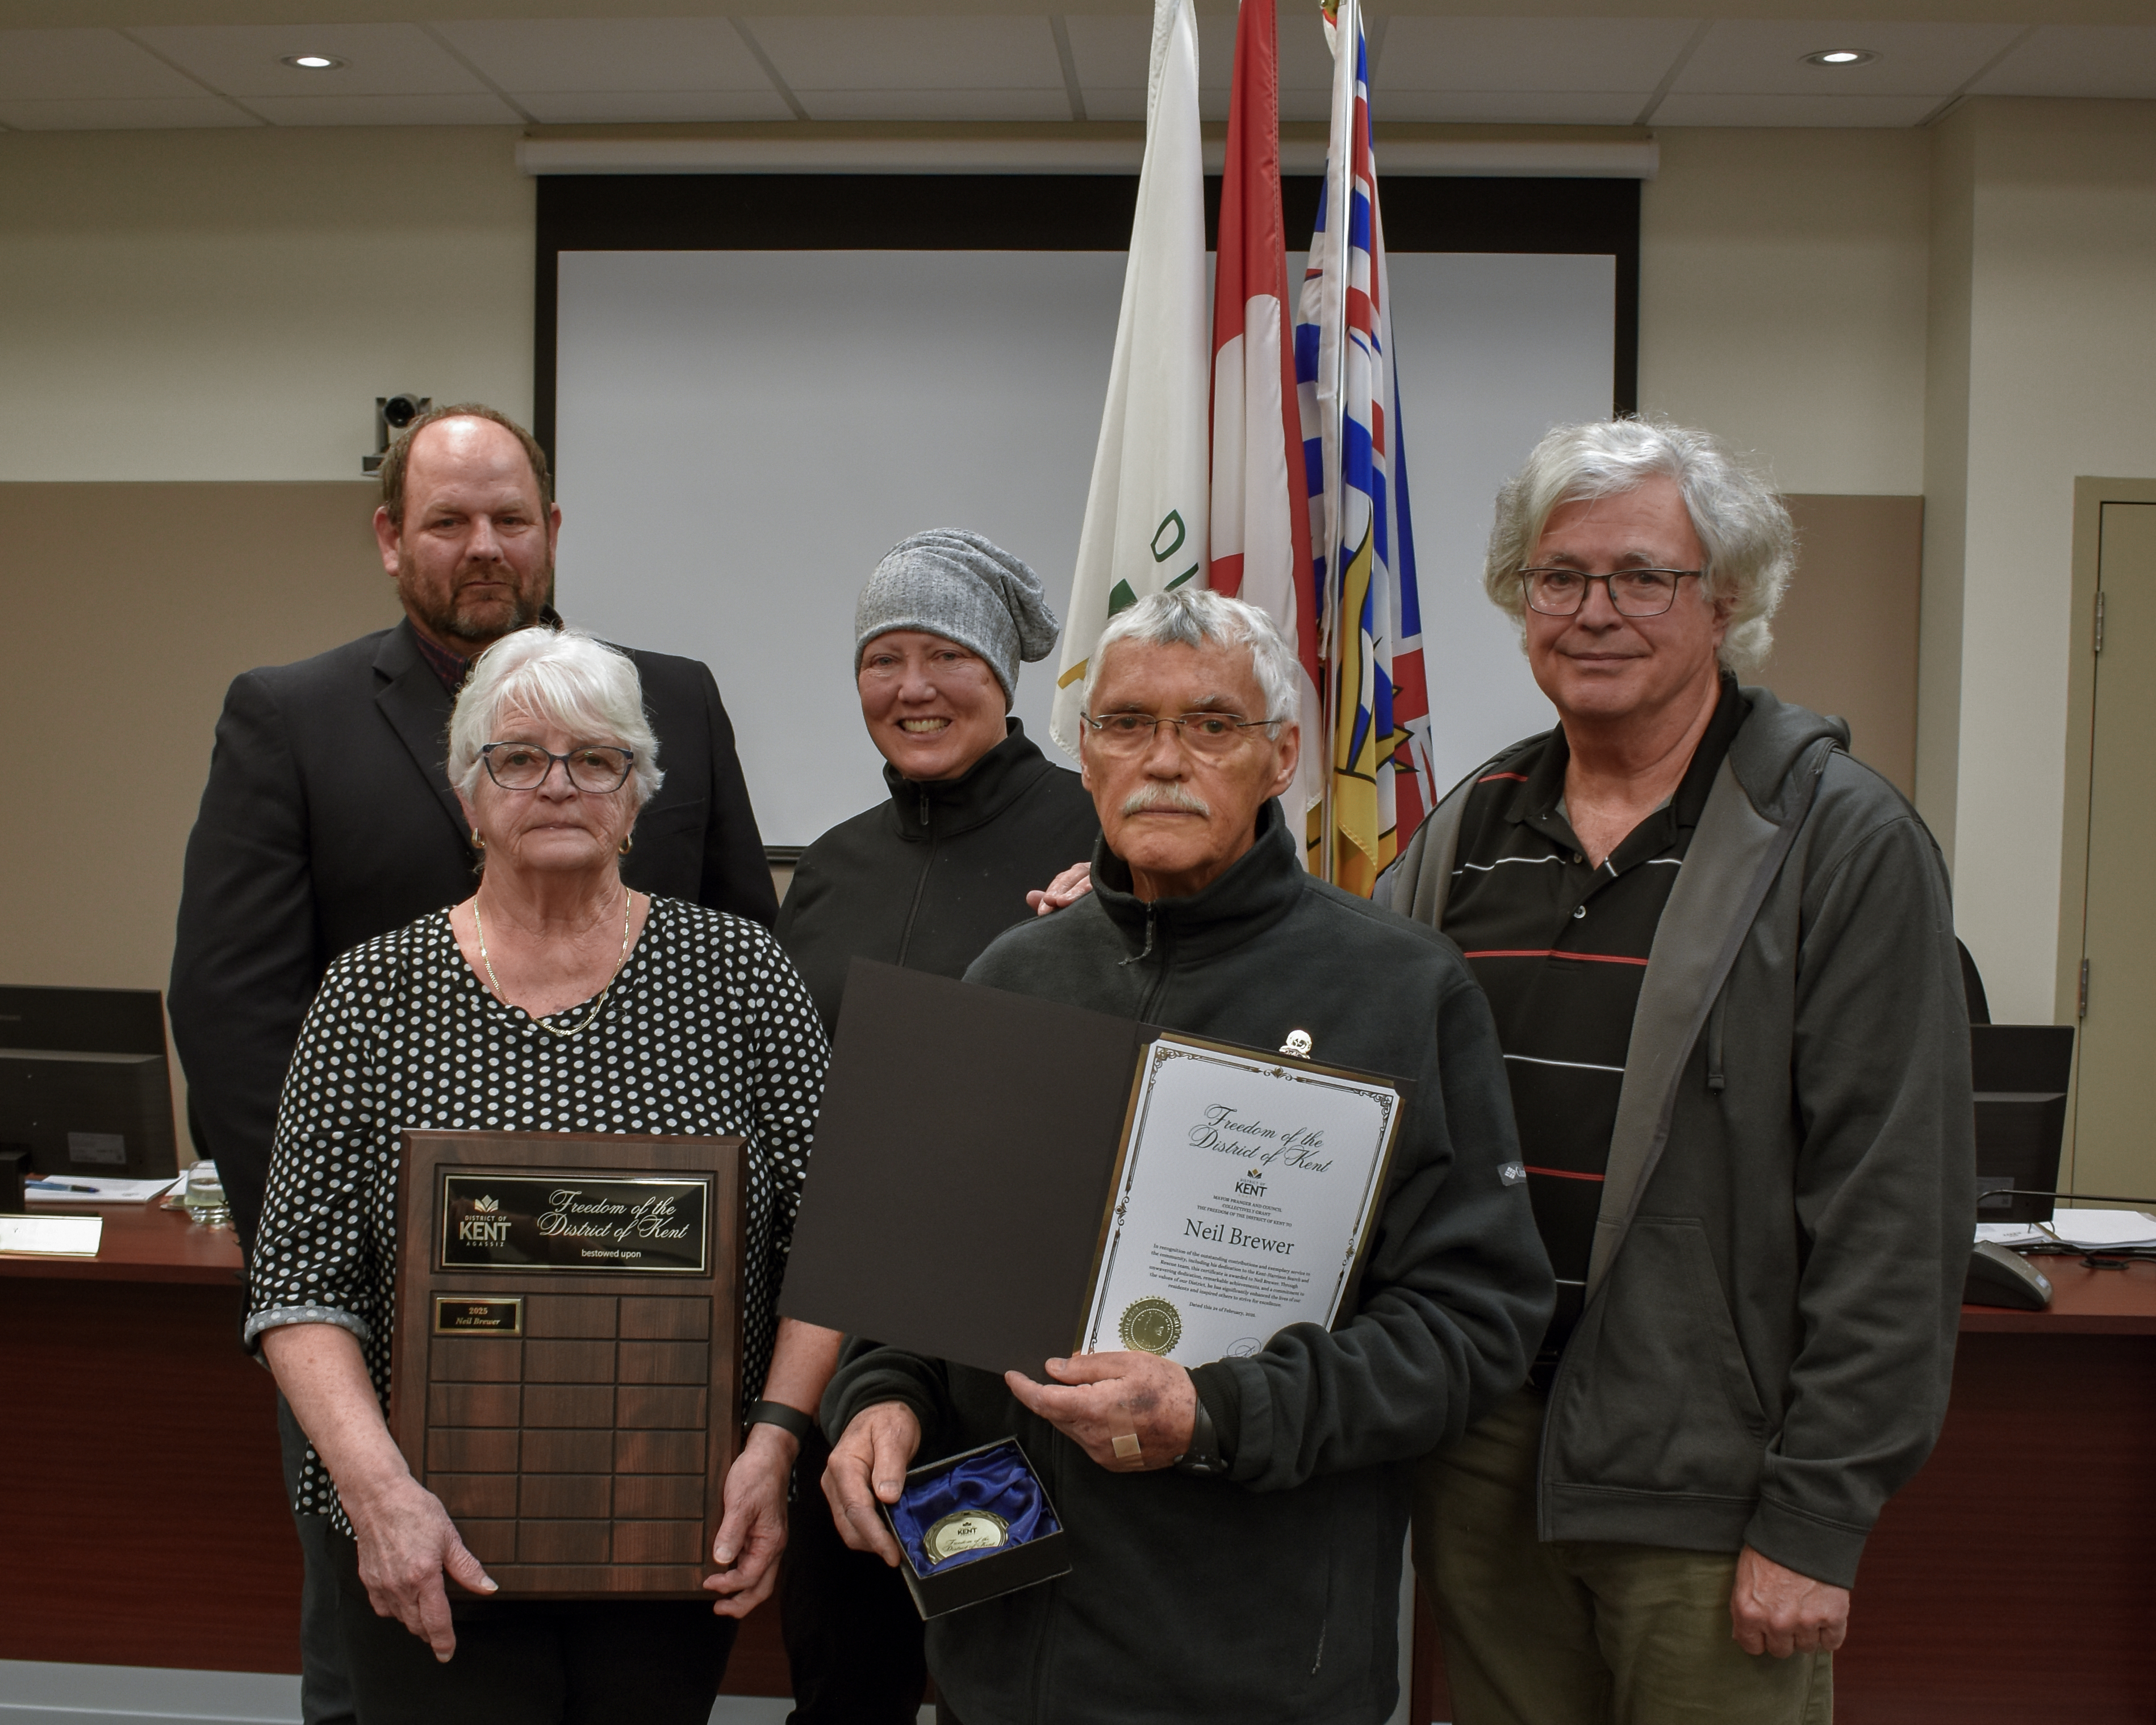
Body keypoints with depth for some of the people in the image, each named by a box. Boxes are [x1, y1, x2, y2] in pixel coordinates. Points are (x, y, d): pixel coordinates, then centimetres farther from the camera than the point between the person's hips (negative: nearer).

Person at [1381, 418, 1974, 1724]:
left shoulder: (1844, 842, -7)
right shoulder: (1467, 834, 8)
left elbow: (1896, 1206, -11)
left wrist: (1817, 1516, -14)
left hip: (1706, 1483, -4)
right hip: (1482, 1462, 5)